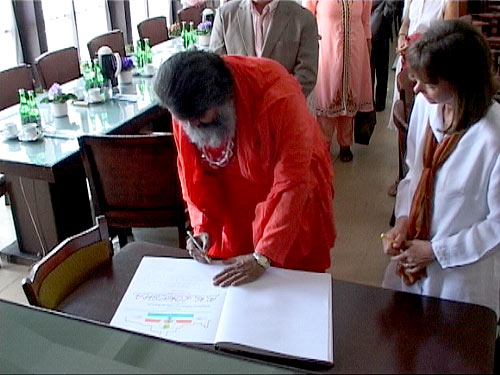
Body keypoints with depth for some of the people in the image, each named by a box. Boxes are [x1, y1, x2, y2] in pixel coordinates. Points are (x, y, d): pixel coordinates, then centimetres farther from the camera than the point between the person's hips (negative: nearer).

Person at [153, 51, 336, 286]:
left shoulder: (276, 97, -35)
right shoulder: (184, 108, -19)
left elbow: (292, 183, -34)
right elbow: (195, 173, -6)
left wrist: (262, 258, -34)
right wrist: (204, 227, -19)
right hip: (237, 203, 4)